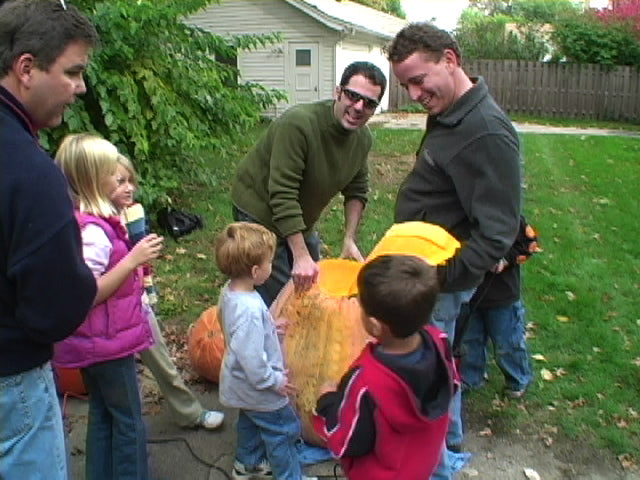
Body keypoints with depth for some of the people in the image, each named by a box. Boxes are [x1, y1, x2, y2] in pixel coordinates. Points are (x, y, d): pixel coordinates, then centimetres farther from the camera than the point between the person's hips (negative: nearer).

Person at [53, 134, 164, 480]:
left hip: (94, 343, 9)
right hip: (107, 341, -9)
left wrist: (134, 258, 8)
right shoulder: (92, 231, -25)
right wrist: (132, 260, -27)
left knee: (102, 417, 21)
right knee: (129, 424, 7)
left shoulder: (79, 221, 5)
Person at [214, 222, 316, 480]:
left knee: (249, 422, 31)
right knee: (284, 431, 12)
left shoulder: (229, 291, -8)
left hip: (241, 384, 10)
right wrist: (274, 381, -20)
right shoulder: (250, 309, -38)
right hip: (259, 389, -9)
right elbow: (252, 358, -34)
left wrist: (271, 326, 8)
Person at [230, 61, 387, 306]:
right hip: (260, 211, -7)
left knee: (313, 287, 17)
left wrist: (349, 239, -4)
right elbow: (282, 195, -33)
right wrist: (301, 256, -34)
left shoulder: (363, 139, -6)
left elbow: (357, 191, 6)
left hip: (300, 220, 8)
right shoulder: (298, 123, -31)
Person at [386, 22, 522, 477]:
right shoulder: (449, 114, 4)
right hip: (426, 265, 10)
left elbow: (498, 231, -26)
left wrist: (439, 278, -25)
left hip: (441, 281, -10)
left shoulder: (487, 133, -26)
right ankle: (449, 439, 48)